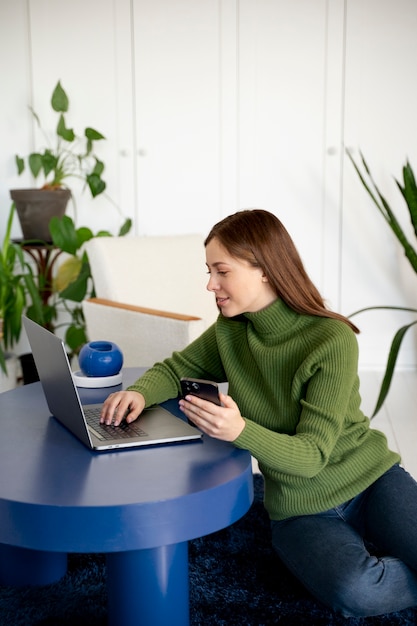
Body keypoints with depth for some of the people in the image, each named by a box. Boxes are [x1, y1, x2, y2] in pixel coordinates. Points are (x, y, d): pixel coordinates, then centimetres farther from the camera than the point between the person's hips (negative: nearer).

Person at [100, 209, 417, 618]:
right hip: (299, 508, 2)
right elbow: (174, 369, 10)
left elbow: (312, 455, -21)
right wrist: (140, 393, -14)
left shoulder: (332, 341, -19)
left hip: (371, 480, -1)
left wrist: (241, 431, -39)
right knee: (355, 593, -28)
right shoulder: (229, 331, -4)